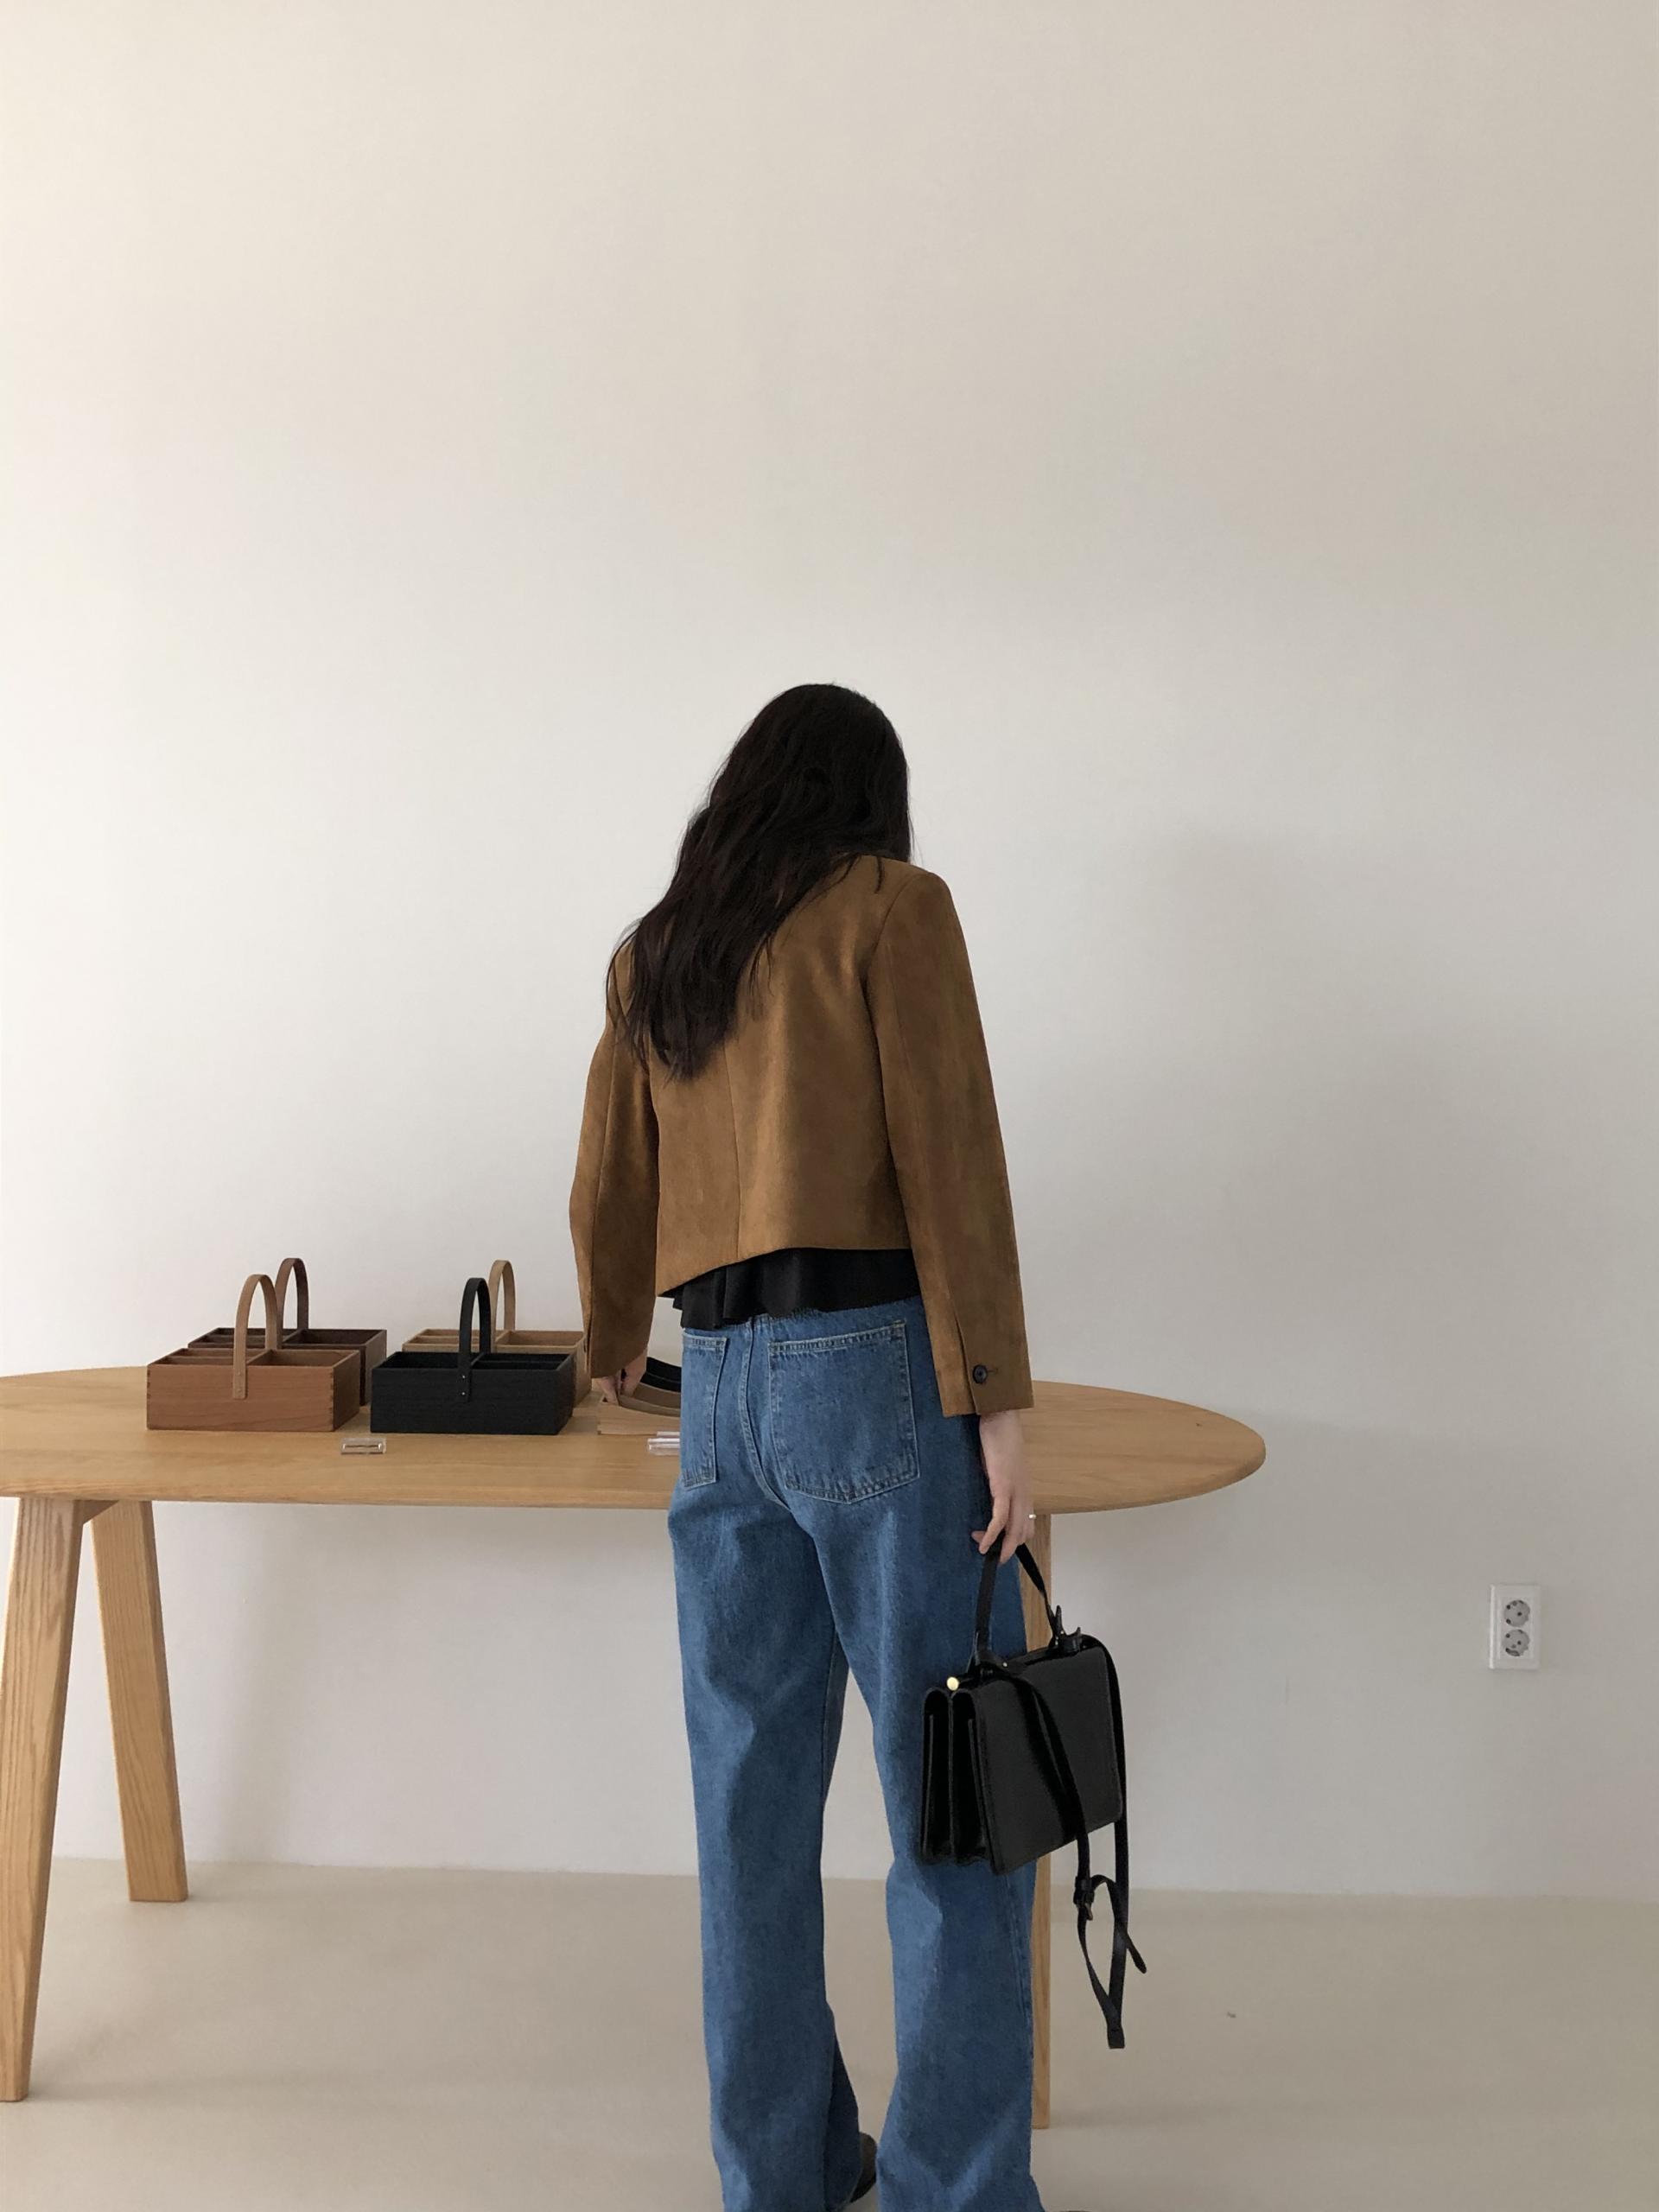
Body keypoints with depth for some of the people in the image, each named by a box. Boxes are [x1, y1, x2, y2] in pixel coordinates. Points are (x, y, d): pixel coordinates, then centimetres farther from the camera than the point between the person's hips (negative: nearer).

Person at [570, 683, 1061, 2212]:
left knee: (755, 1800, 12)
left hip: (722, 1388, 6)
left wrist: (615, 1345, 39)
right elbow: (946, 1154, -9)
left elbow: (606, 1194, 21)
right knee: (959, 1796, 3)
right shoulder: (894, 904, 1)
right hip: (880, 1367, -6)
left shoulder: (653, 953, 17)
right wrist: (997, 1402, -10)